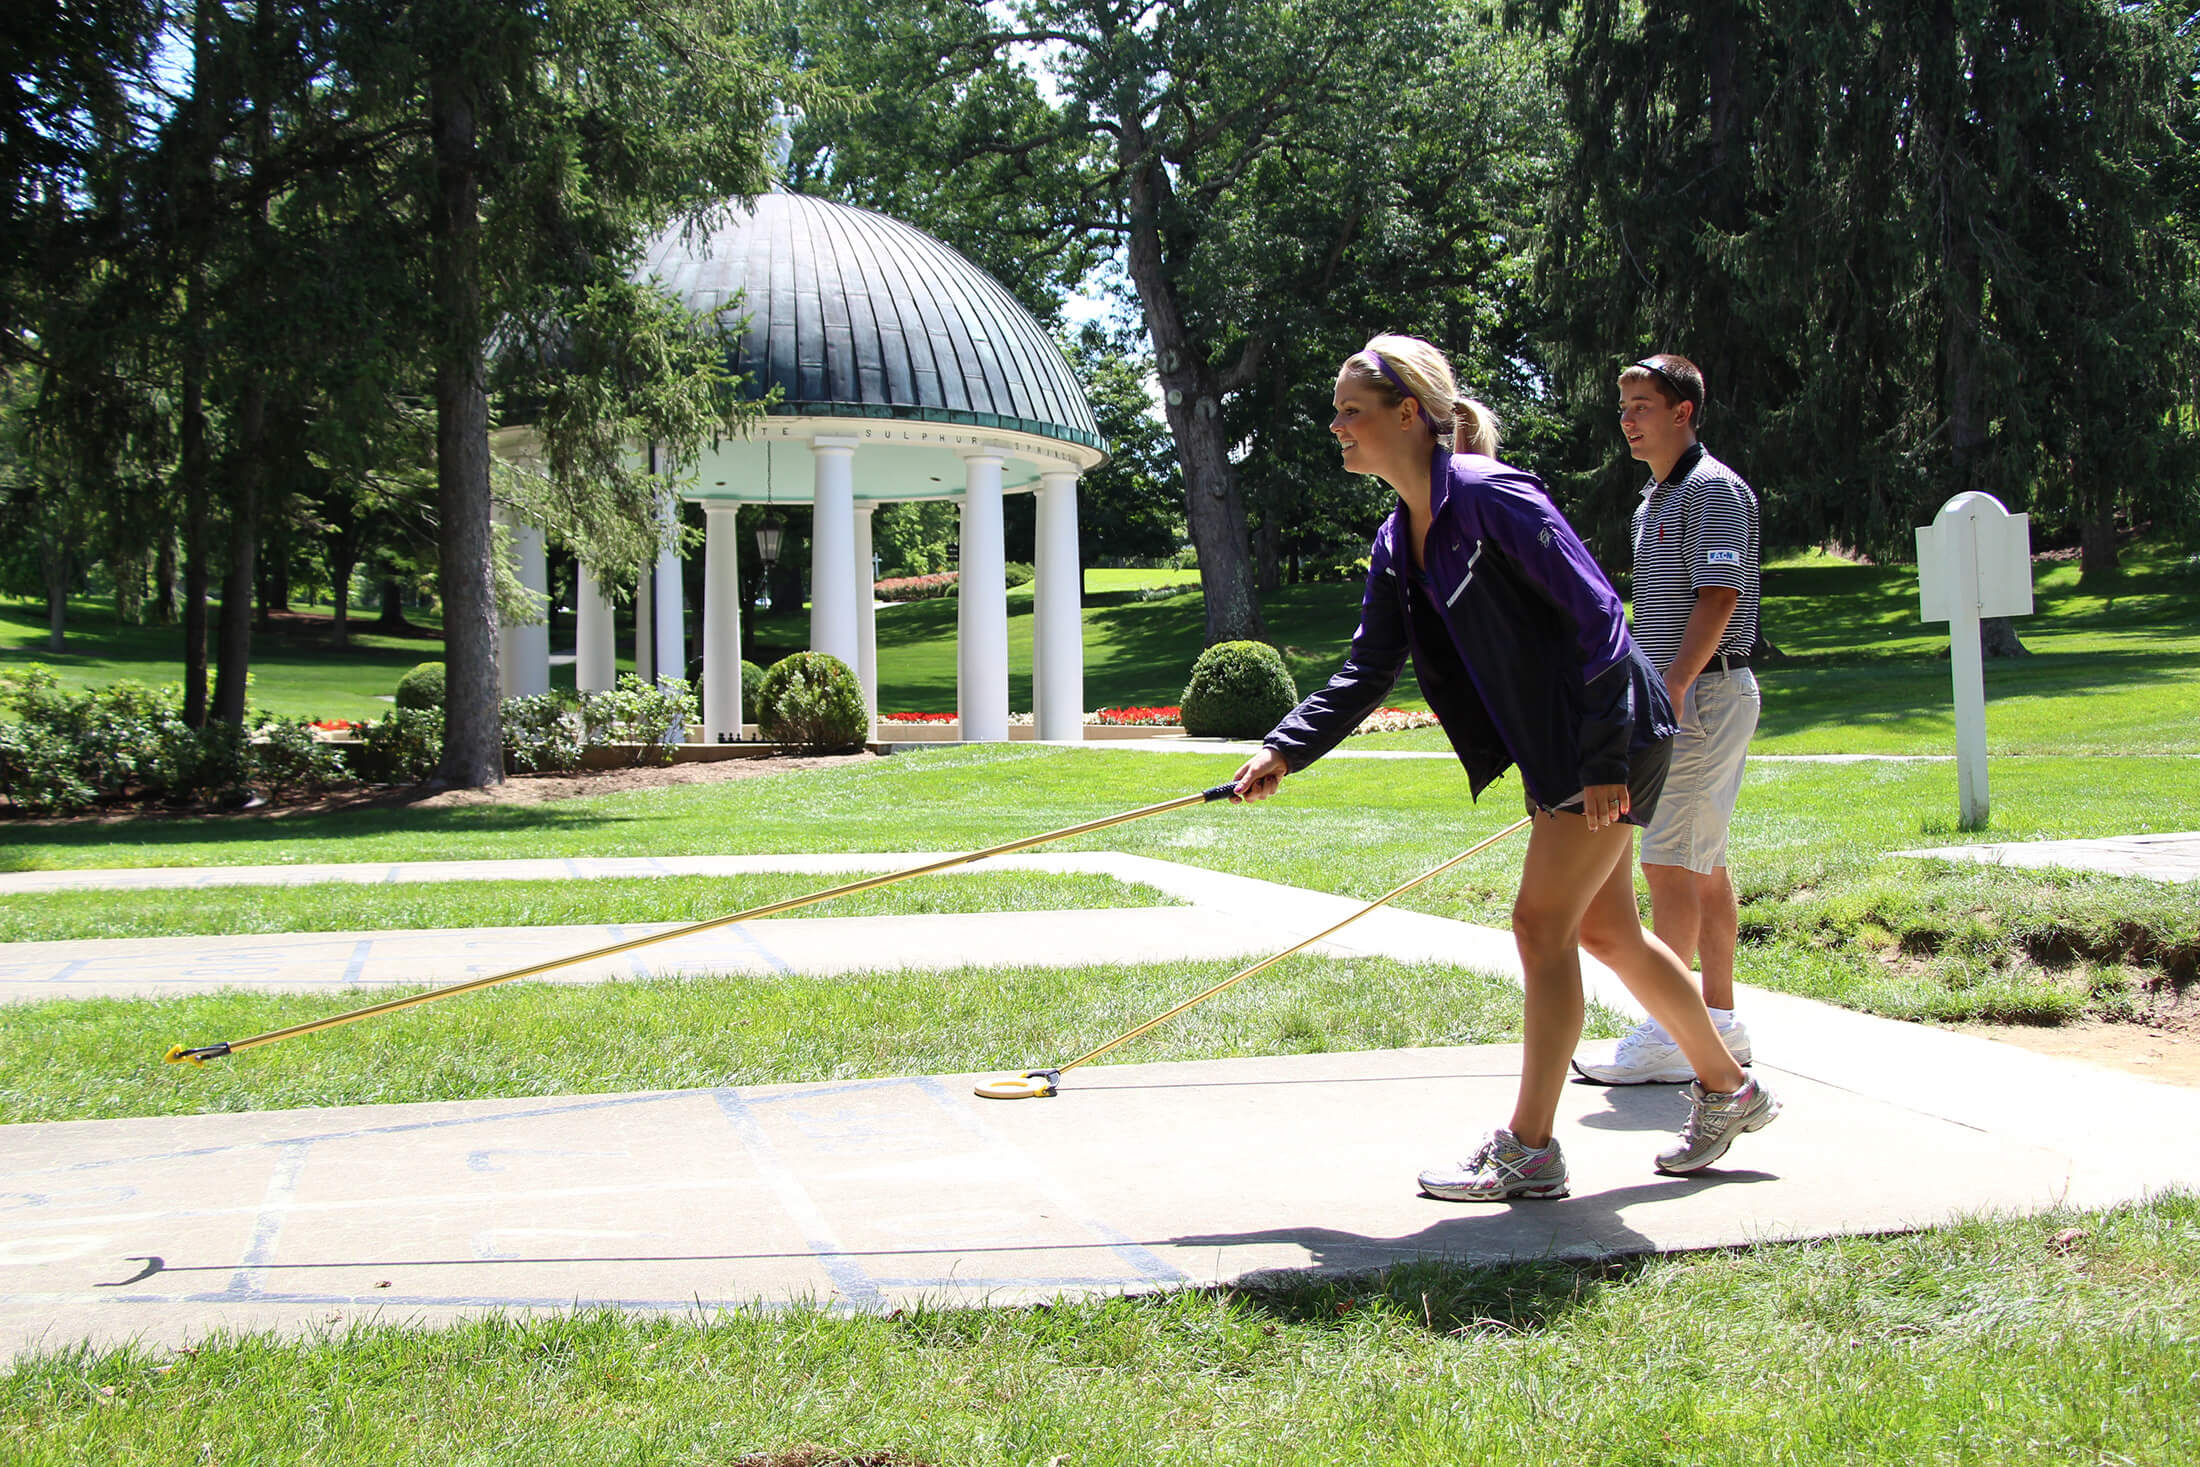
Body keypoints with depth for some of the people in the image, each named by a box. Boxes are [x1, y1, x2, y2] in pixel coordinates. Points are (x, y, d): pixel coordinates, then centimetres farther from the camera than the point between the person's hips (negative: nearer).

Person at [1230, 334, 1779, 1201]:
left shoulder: (1493, 498, -20)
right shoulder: (1398, 544, 6)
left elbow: (1597, 617, -21)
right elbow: (1367, 672, 6)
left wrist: (1603, 761, -21)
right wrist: (1284, 751, -7)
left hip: (1612, 744, -9)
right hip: (1557, 749, 9)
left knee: (1541, 924, -7)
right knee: (1606, 931, 16)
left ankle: (1529, 1149, 3)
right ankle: (1729, 1090, 33)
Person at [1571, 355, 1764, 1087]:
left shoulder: (1713, 490, -11)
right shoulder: (1654, 500, 19)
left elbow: (1719, 599, -20)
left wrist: (1672, 687, -26)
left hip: (1705, 692, -10)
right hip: (1677, 694, 10)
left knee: (1671, 860, -11)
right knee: (1703, 862, 11)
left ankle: (1667, 1038, -9)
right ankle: (1720, 1022, 17)